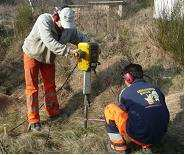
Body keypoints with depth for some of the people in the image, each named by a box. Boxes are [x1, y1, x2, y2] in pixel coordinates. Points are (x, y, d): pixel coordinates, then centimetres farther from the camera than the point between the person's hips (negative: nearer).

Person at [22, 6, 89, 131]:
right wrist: (68, 50, -53)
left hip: (48, 58, 5)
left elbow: (81, 38, -3)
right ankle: (33, 120, 5)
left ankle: (53, 112, 30)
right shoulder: (44, 20, -33)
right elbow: (50, 42, -45)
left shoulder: (69, 28, -15)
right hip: (32, 55, -5)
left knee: (50, 85, 14)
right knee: (32, 88, -1)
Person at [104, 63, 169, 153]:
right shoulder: (156, 89, 10)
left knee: (110, 109, 5)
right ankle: (147, 146, 21)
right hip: (159, 136, 6)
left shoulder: (126, 93, -4)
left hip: (139, 137, -6)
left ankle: (119, 145, 14)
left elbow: (122, 111, 14)